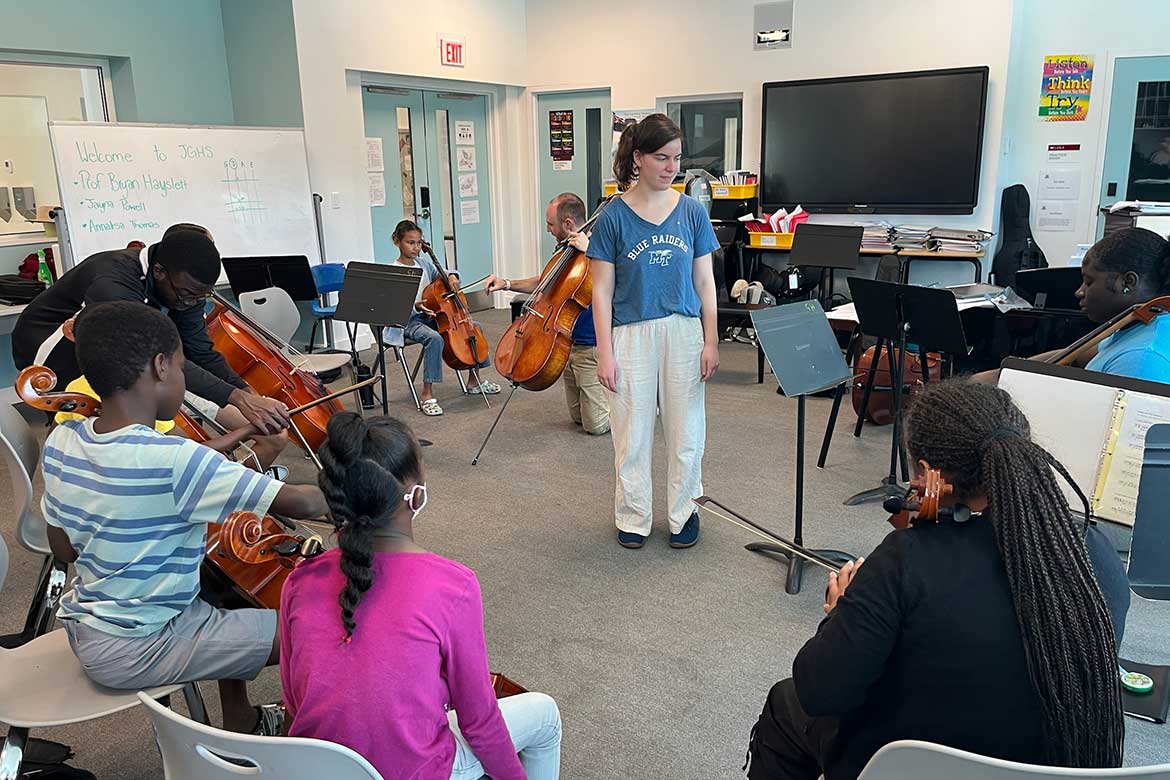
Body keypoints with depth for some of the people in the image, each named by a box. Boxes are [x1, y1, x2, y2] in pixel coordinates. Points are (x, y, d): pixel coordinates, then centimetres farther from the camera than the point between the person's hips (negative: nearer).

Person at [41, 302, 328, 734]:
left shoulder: (60, 443, -5)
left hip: (81, 629, 9)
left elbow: (64, 548, 7)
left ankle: (240, 722, 36)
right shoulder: (175, 460, -28)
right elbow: (300, 503, -30)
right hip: (135, 653, -8)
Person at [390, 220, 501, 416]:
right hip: (410, 321, -8)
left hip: (432, 317, 8)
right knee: (434, 338, -38)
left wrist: (452, 276, 0)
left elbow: (443, 274, 23)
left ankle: (475, 381, 15)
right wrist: (415, 306, -35)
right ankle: (428, 395, -30)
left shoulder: (424, 266, 9)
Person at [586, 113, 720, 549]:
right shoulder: (614, 216, -4)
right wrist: (605, 352, -7)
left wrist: (711, 341, 1)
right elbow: (602, 290, -3)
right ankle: (634, 517, 26)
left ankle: (684, 513, 28)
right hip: (632, 334, -2)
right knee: (632, 433, 8)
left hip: (683, 332, 2)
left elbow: (704, 282, 6)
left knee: (686, 432, 9)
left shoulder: (692, 212, 2)